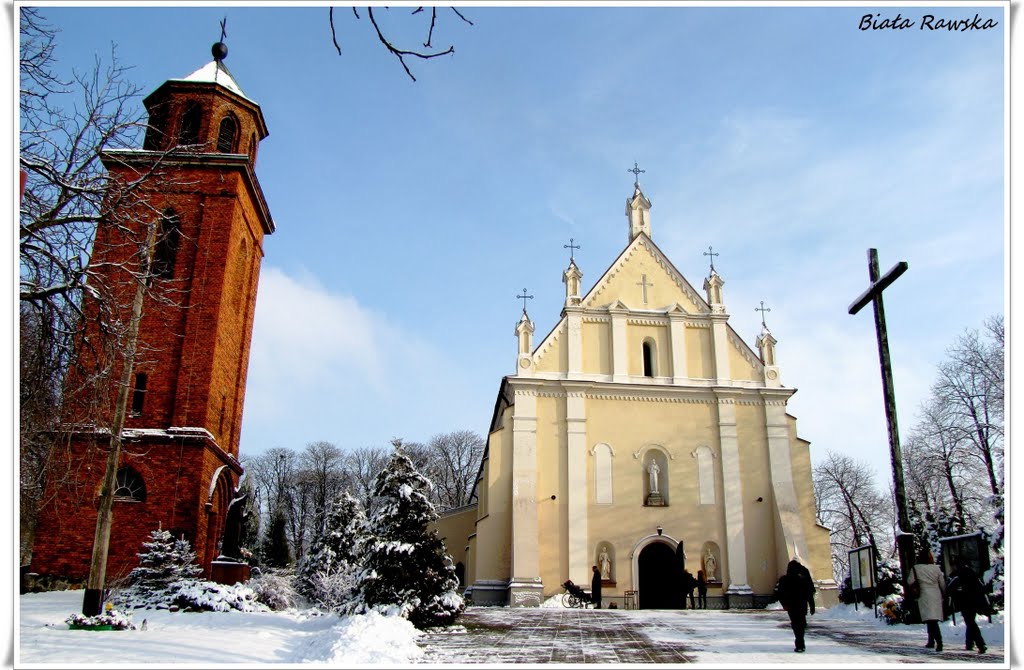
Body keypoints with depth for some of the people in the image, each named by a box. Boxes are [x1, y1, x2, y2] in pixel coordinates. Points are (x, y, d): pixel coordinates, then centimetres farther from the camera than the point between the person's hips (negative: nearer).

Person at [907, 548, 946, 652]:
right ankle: (931, 641, 25)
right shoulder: (936, 568, 3)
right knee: (933, 620, 15)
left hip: (925, 596, -4)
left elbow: (910, 582, -1)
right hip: (936, 596, 4)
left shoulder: (915, 568, -5)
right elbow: (942, 584, 8)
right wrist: (944, 596, 19)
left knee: (930, 620, -9)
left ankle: (939, 642, -23)